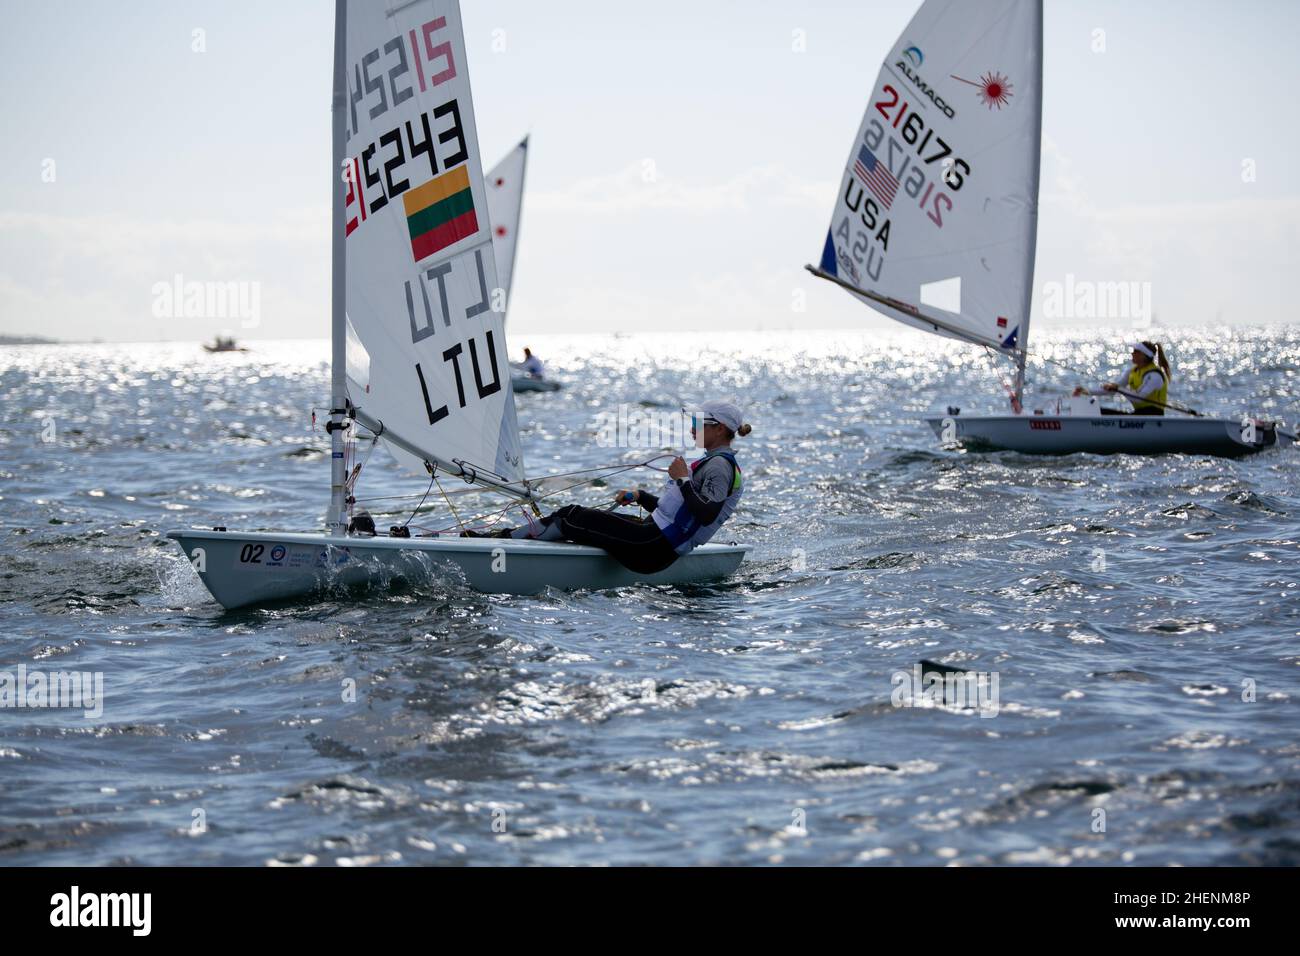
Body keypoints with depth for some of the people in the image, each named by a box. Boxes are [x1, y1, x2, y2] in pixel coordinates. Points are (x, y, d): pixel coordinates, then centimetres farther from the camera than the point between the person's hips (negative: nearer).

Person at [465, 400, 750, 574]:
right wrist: (640, 497, 17)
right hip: (657, 539, 10)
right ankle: (504, 536, 6)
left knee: (572, 521, -6)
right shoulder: (713, 461, 21)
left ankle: (501, 541, 1)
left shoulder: (720, 465, -11)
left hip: (654, 547, -10)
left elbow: (706, 514, -26)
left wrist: (683, 480, -20)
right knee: (571, 514, 6)